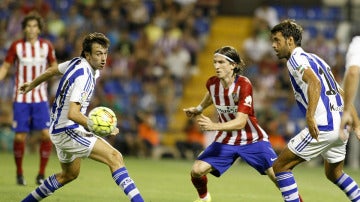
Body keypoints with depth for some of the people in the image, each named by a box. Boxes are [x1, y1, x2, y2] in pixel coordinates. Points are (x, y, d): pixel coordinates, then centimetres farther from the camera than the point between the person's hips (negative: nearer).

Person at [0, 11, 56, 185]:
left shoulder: (46, 46, 0)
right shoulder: (16, 46, -4)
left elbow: (54, 67, 13)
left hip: (40, 98, 1)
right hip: (21, 98, -1)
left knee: (46, 135, -11)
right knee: (20, 137, -4)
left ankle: (41, 174, 2)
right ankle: (19, 173, 16)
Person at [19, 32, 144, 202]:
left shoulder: (77, 62, 4)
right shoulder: (84, 77, -24)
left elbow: (51, 71, 22)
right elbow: (73, 114, -32)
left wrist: (32, 85, 39)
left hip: (60, 129, 11)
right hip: (67, 131, -11)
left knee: (70, 174, 28)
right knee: (115, 157, -22)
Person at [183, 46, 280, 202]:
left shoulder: (244, 85, -25)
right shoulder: (212, 83, -8)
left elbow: (240, 122, -32)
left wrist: (214, 126, -44)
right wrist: (198, 109, 11)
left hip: (252, 139, -4)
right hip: (225, 140, 4)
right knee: (197, 170, -11)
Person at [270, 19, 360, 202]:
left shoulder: (296, 59, -5)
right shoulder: (314, 58, 23)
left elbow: (315, 83, -24)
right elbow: (341, 92, 25)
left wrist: (310, 116, -32)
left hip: (323, 126, -9)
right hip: (340, 124, 9)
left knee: (280, 166, -2)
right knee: (334, 173, 28)